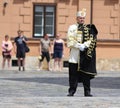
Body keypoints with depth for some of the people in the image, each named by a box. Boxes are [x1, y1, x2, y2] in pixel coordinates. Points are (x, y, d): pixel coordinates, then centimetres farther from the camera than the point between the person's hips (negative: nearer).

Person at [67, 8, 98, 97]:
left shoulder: (89, 28, 10)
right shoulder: (72, 28, 8)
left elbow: (92, 40, 0)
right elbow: (70, 40, -3)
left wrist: (84, 45, -16)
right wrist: (79, 46, -15)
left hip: (85, 55, 1)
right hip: (75, 55, -1)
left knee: (86, 73, 2)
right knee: (73, 74, -1)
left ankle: (87, 92, 6)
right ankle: (71, 91, 6)